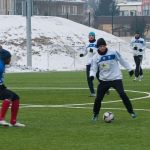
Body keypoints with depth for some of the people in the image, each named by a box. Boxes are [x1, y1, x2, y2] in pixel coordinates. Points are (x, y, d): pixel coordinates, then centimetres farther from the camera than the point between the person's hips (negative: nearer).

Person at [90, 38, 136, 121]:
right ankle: (95, 114, 20)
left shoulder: (113, 53, -6)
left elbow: (122, 61, 5)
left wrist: (130, 69, 11)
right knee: (98, 98, -2)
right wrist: (92, 75, -18)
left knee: (122, 94, -18)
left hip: (116, 78, -2)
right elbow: (93, 68, 4)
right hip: (104, 80, 2)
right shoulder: (96, 57, -1)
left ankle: (131, 111, -5)